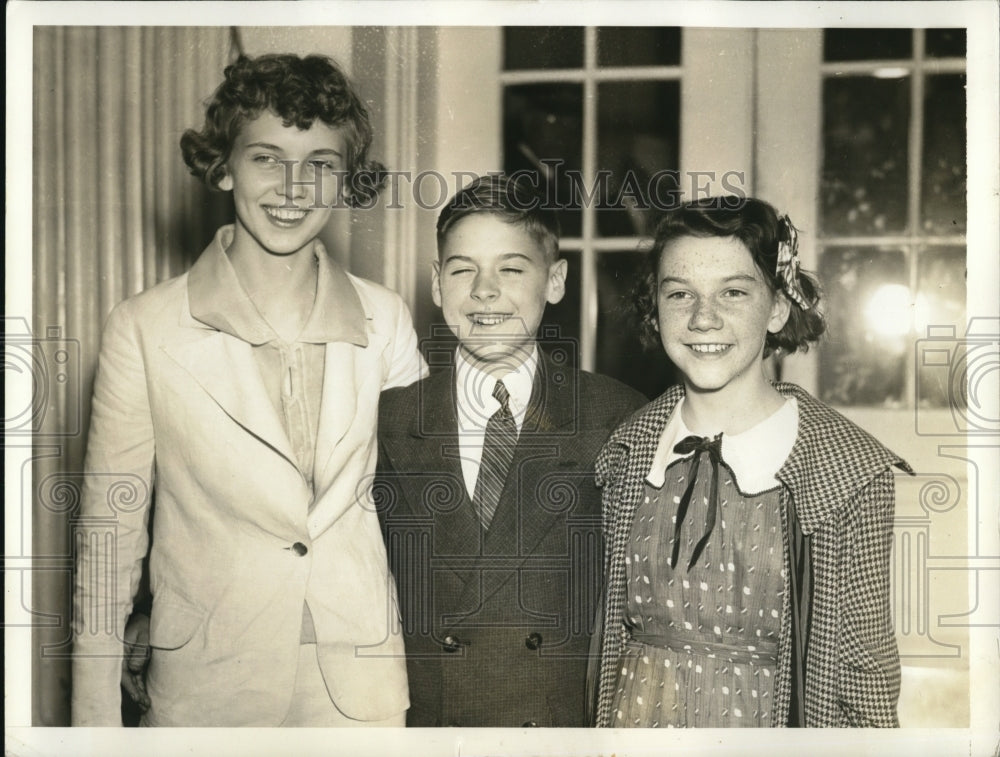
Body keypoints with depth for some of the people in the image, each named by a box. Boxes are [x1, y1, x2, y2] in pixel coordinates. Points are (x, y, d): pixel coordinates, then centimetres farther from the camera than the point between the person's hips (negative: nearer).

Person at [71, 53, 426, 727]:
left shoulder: (386, 321, -3)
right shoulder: (144, 329, -8)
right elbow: (110, 536, -3)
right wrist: (95, 720, -3)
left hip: (363, 682, 2)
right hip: (204, 688, -1)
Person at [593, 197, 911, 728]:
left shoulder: (850, 471, -16)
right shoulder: (627, 452, -5)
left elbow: (863, 674, -11)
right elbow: (610, 623, 4)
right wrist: (604, 722, -2)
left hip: (763, 721, -3)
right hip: (633, 713, 3)